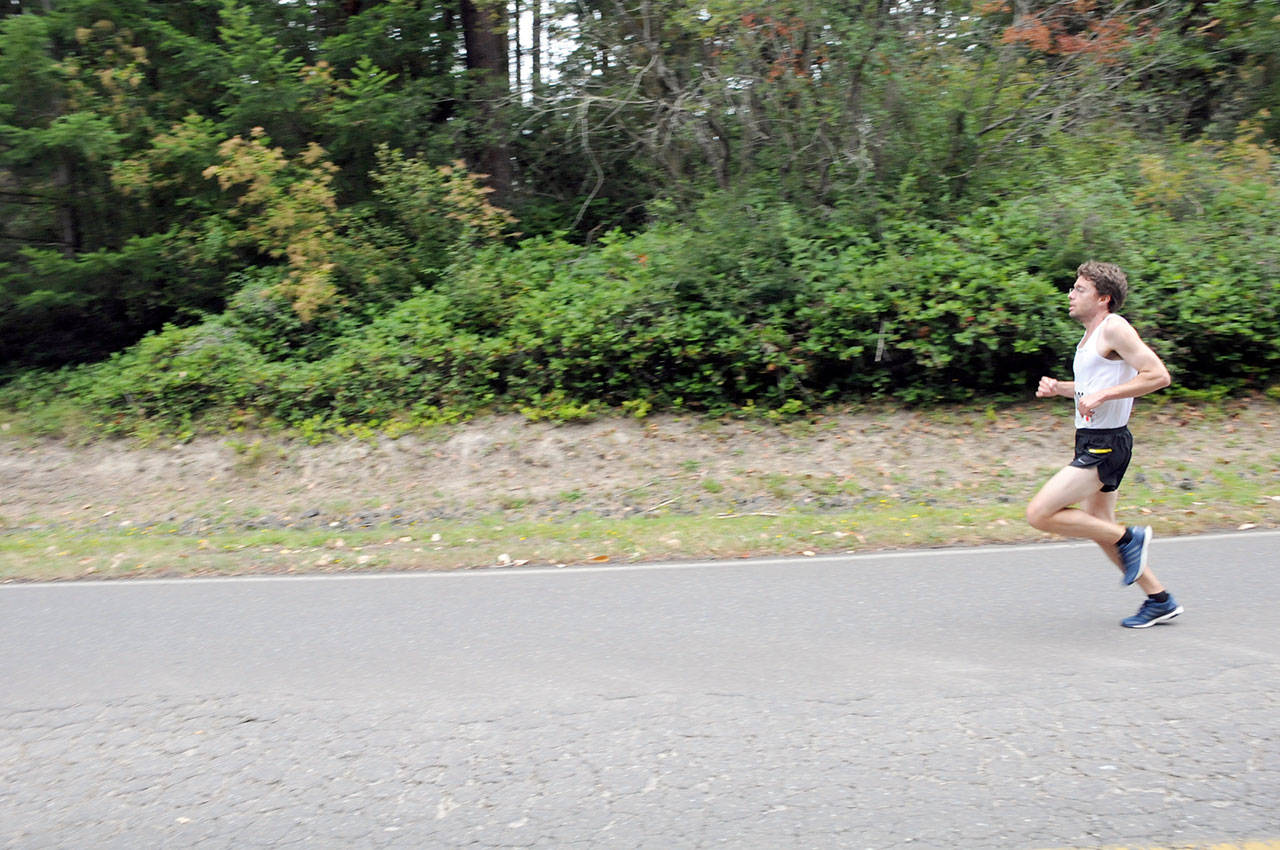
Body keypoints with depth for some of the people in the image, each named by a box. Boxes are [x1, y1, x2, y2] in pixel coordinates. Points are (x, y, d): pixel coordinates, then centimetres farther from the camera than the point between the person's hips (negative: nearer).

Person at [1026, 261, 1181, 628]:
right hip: (1092, 443, 10)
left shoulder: (1114, 328, -13)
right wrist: (1058, 387, 10)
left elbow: (1158, 376, -20)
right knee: (1100, 529, 15)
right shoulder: (1091, 335, 15)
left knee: (1039, 513, -13)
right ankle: (1160, 600, 27)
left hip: (1105, 446, -10)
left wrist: (1102, 394, -23)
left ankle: (1128, 538, 1)